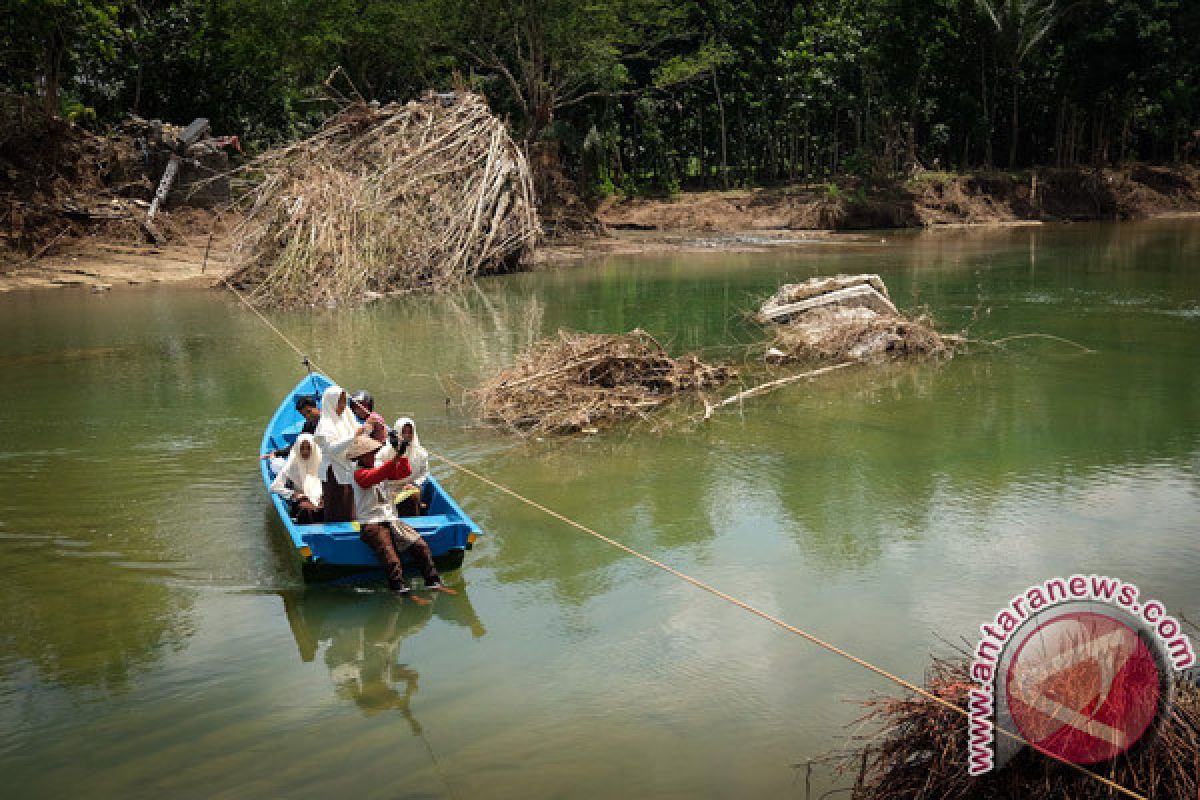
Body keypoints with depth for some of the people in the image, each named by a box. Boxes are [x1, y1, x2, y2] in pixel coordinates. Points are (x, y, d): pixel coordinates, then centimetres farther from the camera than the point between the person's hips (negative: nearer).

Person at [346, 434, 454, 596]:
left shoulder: (382, 469, 18)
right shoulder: (359, 473, -6)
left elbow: (404, 473, 13)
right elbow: (375, 477, -27)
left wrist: (401, 456, -4)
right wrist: (395, 458, -36)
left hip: (391, 520, 7)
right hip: (371, 524, -7)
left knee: (420, 545, -8)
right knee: (392, 561, -25)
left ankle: (433, 583, -5)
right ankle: (401, 589, -28)